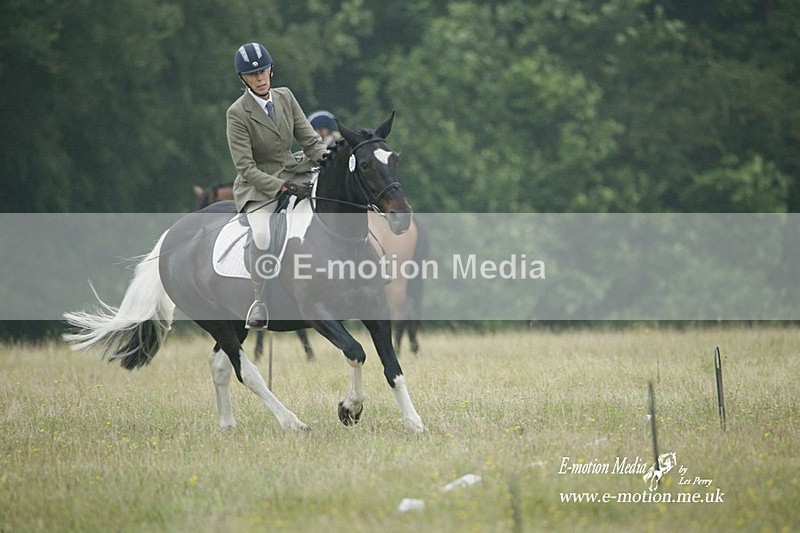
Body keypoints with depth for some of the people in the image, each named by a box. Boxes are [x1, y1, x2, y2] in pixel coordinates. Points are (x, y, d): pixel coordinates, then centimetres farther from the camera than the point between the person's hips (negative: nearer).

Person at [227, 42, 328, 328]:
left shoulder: (285, 97, 3)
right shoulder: (237, 114, -14)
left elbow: (310, 140, 4)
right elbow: (247, 169, -17)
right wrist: (285, 187, -27)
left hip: (295, 170, 6)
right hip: (259, 185, -6)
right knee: (262, 234, -33)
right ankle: (259, 300, -17)